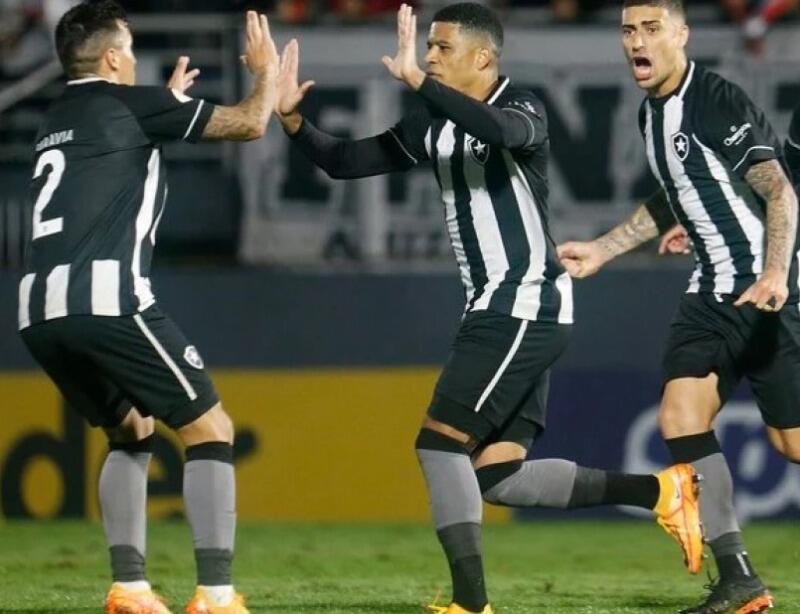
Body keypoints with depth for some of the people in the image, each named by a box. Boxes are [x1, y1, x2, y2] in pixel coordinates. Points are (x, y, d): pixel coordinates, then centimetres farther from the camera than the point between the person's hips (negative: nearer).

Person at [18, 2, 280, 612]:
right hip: (106, 299, -8)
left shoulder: (57, 122, 25)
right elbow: (249, 124, 9)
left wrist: (168, 103, 53)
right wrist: (266, 71, 28)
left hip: (40, 311, 8)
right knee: (211, 429, 1)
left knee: (131, 431, 26)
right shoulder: (126, 103, 5)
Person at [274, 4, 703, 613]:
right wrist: (293, 118, -3)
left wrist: (415, 79, -40)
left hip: (525, 309, -9)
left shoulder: (523, 108, -11)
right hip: (498, 311, 9)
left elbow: (502, 130, -37)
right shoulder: (432, 128, 13)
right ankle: (660, 490, 11)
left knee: (440, 442, -12)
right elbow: (344, 161, 13)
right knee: (498, 475, 5)